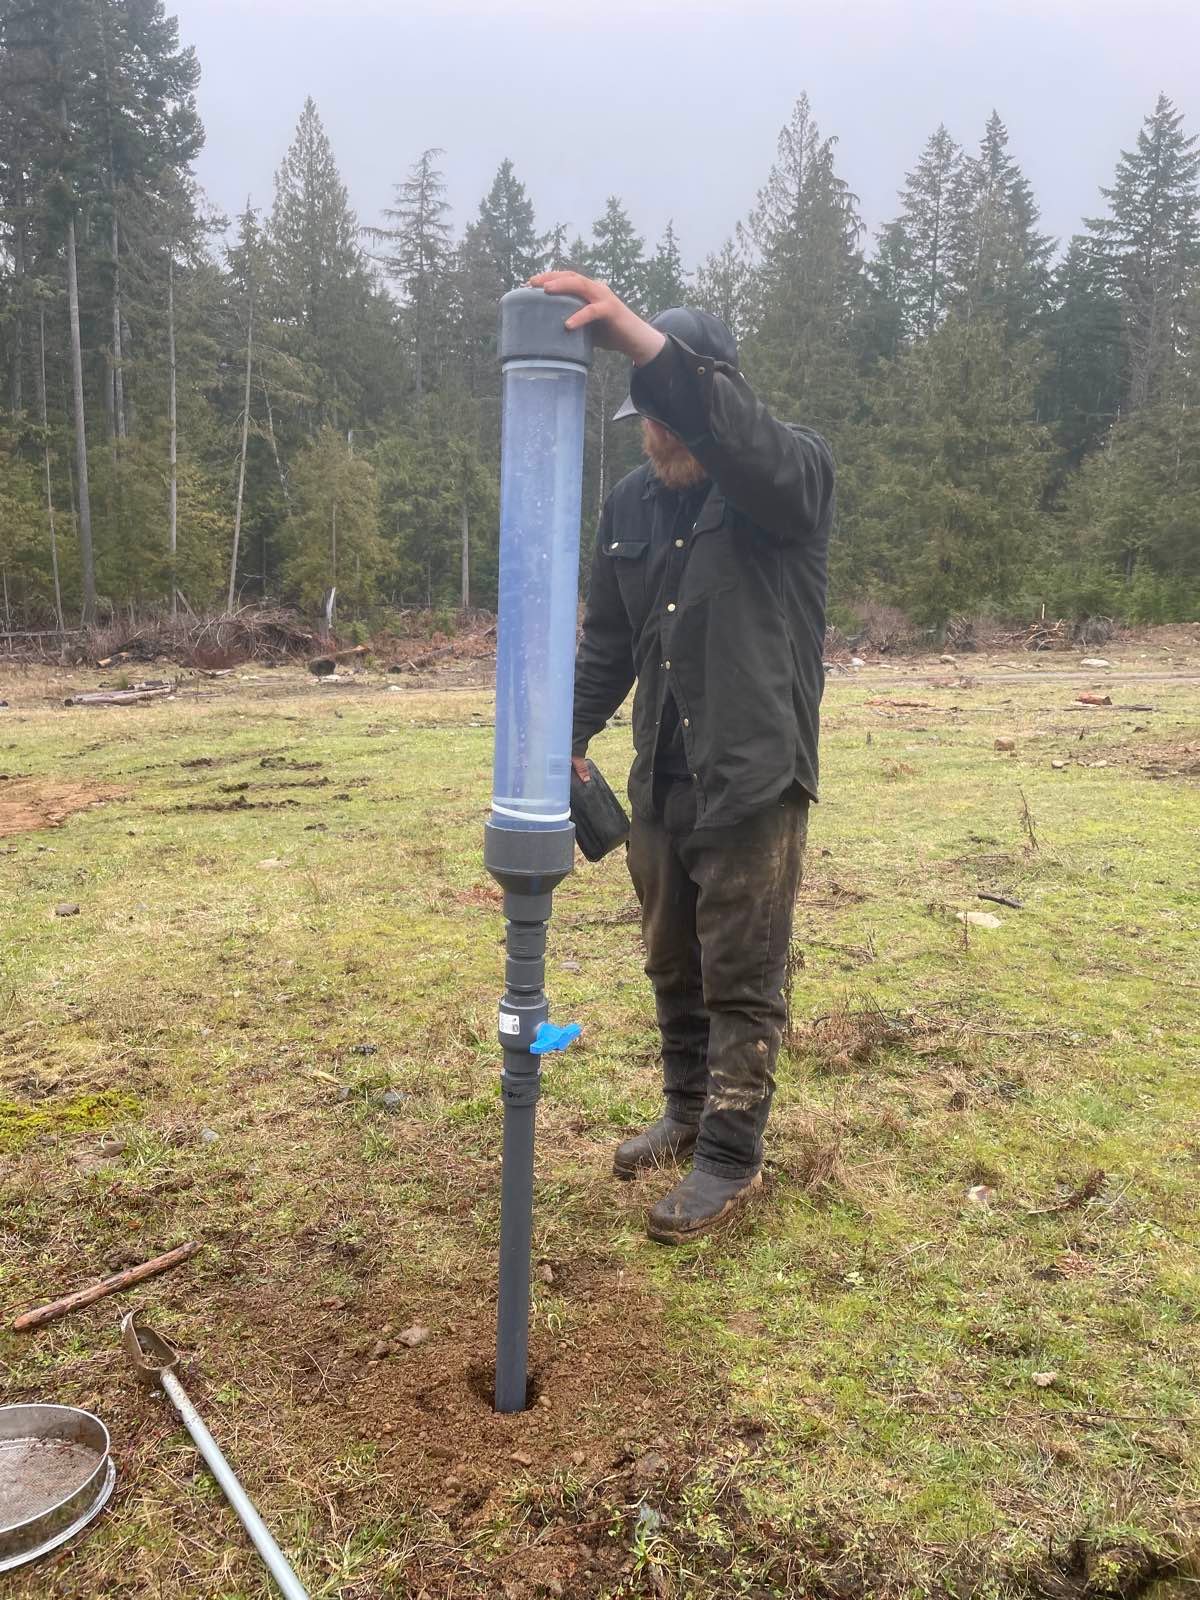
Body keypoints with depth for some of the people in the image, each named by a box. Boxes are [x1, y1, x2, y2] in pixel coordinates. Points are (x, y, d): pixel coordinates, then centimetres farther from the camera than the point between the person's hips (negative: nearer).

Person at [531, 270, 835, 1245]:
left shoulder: (794, 476, -9)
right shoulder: (631, 503, 9)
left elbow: (739, 435, -33)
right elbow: (608, 637, 17)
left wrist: (636, 335, -45)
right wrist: (572, 733, 9)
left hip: (756, 777, -6)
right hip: (661, 779, 6)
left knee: (743, 980, 2)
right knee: (673, 966, 17)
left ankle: (732, 1158, 17)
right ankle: (689, 1112, 36)